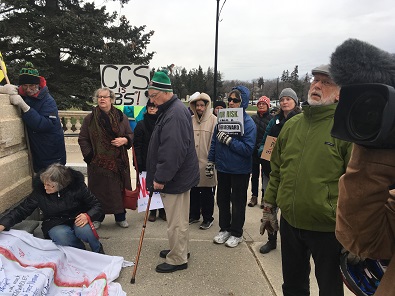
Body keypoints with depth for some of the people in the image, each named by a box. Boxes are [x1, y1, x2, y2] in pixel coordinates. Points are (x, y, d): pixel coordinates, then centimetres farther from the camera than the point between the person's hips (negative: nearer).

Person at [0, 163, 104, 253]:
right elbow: (21, 210, -3)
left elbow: (96, 206, -10)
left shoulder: (77, 186, -16)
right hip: (56, 224, 1)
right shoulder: (39, 191, -12)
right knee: (61, 236, -35)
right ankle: (82, 251, -6)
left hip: (77, 220, -1)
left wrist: (87, 216, -31)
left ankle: (98, 251, -4)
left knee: (84, 230, -36)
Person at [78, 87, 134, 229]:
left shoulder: (121, 117, 4)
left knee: (119, 188, 7)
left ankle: (120, 217, 24)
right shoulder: (89, 119, 2)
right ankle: (97, 218, 24)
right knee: (98, 189, 7)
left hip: (118, 162, 1)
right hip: (98, 163, -1)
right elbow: (82, 139, 5)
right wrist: (89, 156, -3)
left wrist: (124, 140, -11)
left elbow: (131, 135, 10)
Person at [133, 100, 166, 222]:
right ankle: (152, 211, 21)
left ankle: (162, 210, 20)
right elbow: (137, 145, 1)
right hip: (147, 162, 0)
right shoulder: (141, 125, 4)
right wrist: (139, 163, -6)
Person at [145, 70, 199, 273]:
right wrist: (158, 176, 21)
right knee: (179, 218, 22)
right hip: (180, 176, 11)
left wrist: (160, 178, -22)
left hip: (176, 178, -11)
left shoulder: (175, 114, -22)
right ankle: (180, 250, 38)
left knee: (176, 221, 4)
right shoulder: (171, 109, 12)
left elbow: (173, 151, -29)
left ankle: (177, 259, 20)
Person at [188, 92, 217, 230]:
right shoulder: (191, 120, 7)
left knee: (207, 192, 7)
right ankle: (194, 215, 33)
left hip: (206, 162, -5)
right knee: (193, 190, 16)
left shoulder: (213, 120, -8)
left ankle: (208, 218, 22)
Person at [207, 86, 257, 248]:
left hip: (240, 170, -5)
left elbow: (248, 149, -22)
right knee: (222, 199, 17)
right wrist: (210, 162, 7)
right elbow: (214, 141, 7)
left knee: (238, 202, 11)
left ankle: (236, 233, 29)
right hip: (222, 168, 5)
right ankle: (224, 229, 35)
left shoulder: (248, 122, -14)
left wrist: (228, 140, -24)